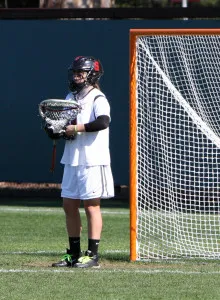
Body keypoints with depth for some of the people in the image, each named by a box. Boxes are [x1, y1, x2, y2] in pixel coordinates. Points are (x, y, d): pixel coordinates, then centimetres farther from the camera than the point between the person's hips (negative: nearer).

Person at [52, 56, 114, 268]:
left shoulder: (98, 99, -11)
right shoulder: (70, 98, 15)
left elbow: (103, 122, -28)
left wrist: (77, 128, -24)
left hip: (92, 161, -8)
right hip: (72, 160, 8)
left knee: (91, 205, -6)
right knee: (69, 205, 9)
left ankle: (92, 255, -4)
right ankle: (74, 254, 17)